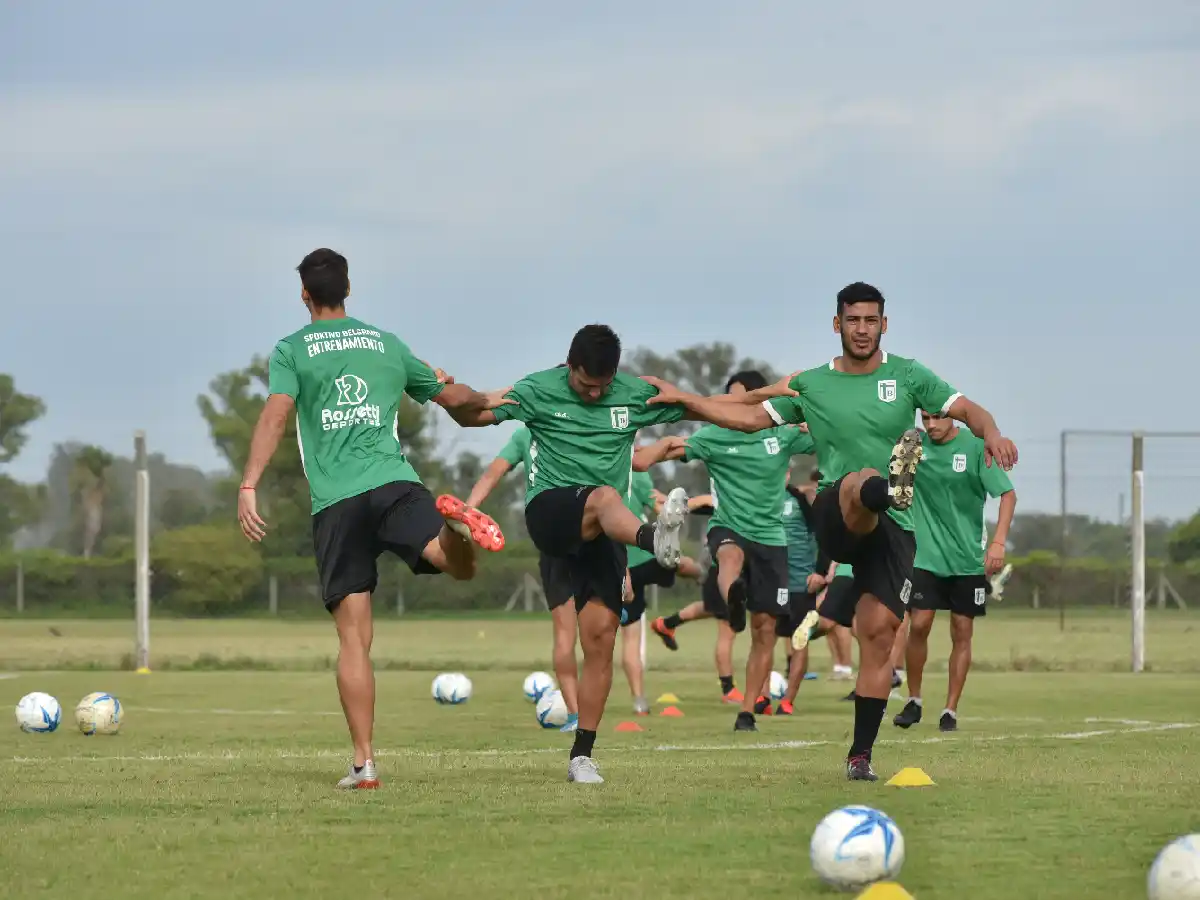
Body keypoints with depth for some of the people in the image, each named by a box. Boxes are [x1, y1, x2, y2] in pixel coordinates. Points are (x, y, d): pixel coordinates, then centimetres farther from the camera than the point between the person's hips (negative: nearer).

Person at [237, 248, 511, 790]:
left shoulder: (292, 350, 10)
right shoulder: (386, 344, 20)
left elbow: (275, 415, -8)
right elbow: (451, 397, 31)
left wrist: (249, 486, -15)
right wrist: (485, 400, 53)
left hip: (335, 502, -1)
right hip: (395, 483, 1)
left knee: (353, 637, 1)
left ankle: (363, 763, -4)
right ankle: (454, 524, -45)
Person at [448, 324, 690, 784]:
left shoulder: (636, 394, 8)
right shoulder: (540, 390, 2)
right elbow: (472, 415, 0)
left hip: (605, 531, 3)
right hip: (549, 509, -3)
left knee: (601, 635, -7)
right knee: (605, 497, -37)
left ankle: (582, 755, 0)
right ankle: (654, 538, -73)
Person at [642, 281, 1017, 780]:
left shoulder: (907, 376, 9)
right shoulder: (811, 385, 13)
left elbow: (967, 410, 3)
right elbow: (751, 417, 20)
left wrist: (991, 434, -19)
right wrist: (683, 399, 14)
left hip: (892, 527, 1)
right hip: (834, 518, -1)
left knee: (879, 631, -6)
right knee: (861, 482, -37)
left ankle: (861, 754, 0)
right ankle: (888, 488, -77)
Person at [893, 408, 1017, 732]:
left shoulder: (975, 447, -7)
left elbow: (1008, 494, -8)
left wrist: (998, 543, -18)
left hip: (968, 559, -1)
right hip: (925, 556, 1)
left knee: (962, 633, 1)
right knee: (919, 625, -8)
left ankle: (951, 710, 9)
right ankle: (914, 701, 10)